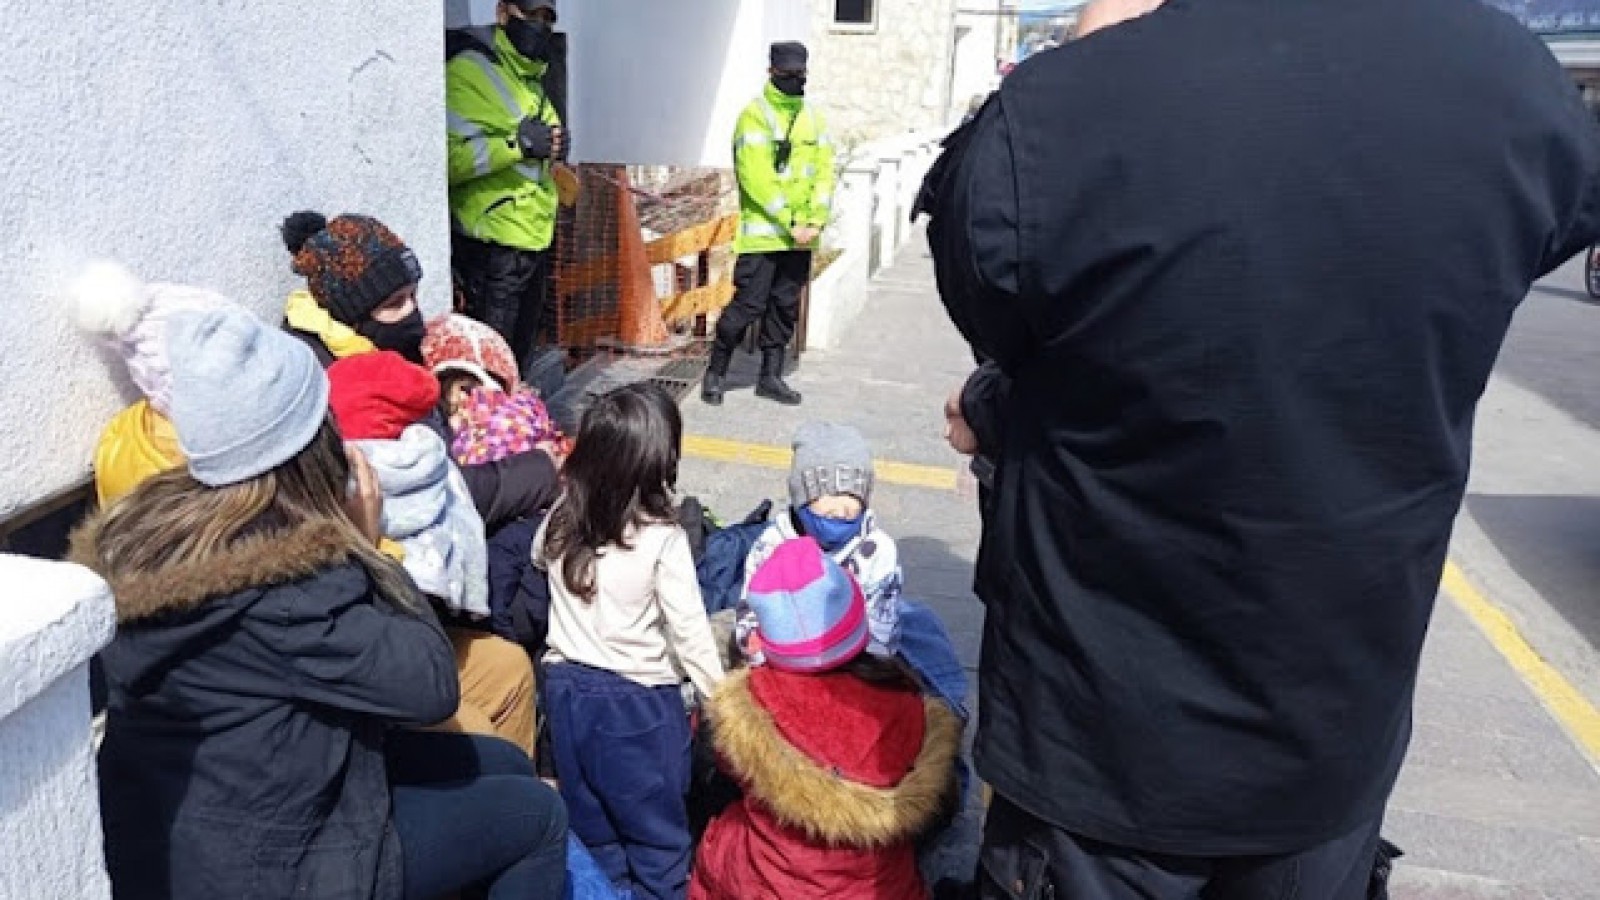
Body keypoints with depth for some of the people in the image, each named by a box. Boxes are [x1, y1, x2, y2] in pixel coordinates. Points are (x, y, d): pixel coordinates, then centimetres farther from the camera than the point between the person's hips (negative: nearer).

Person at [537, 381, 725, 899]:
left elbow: (538, 559, 18)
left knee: (590, 825, 21)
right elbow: (689, 631, -16)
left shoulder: (560, 520, -6)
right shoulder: (662, 539, -21)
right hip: (638, 701, -5)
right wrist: (720, 694, -5)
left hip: (567, 687, 5)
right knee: (656, 831, 15)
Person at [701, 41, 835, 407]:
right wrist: (790, 223, -17)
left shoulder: (812, 116, 12)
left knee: (786, 307, 11)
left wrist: (817, 220, -7)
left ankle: (771, 377, 22)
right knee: (749, 304, -6)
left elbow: (824, 170, 7)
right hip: (762, 233, -6)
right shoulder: (755, 115, -8)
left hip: (800, 238, 6)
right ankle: (715, 373, 10)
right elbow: (757, 177, -16)